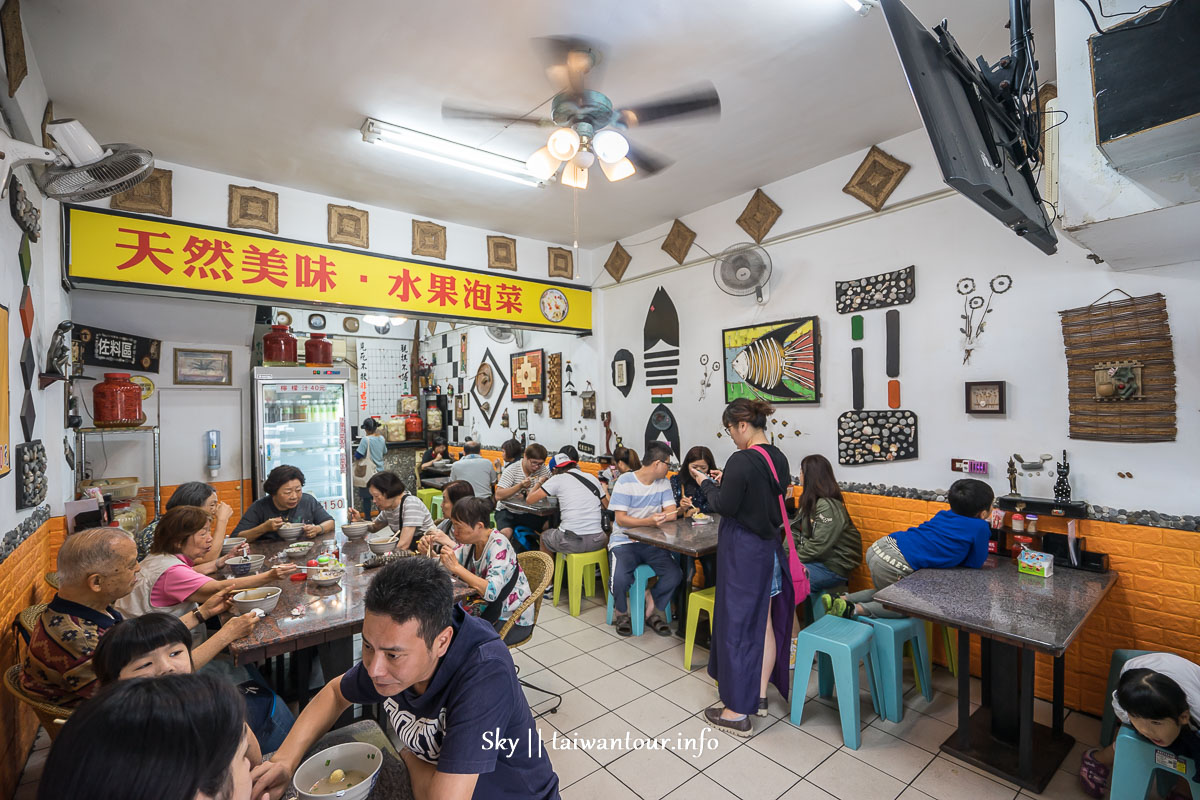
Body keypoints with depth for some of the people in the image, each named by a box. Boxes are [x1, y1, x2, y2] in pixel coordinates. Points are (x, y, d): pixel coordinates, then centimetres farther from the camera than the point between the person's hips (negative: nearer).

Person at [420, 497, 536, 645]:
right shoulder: (470, 542, -1)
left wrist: (456, 566, -35)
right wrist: (429, 553, -15)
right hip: (487, 609, 7)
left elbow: (491, 591, -34)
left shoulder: (499, 545, -24)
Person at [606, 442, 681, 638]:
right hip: (624, 541, -4)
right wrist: (648, 521, -30)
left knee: (675, 574, -19)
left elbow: (671, 513, -2)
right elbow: (621, 519, -15)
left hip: (651, 542, 4)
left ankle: (651, 611, 10)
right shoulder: (625, 481, -11)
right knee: (619, 578, -29)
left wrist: (657, 519, -23)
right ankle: (621, 612, 7)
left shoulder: (663, 482, 5)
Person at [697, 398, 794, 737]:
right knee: (765, 623, 18)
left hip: (742, 553, -8)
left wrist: (706, 483, -3)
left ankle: (737, 712, 16)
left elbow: (724, 506, -18)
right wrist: (726, 481, 9)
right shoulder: (779, 458, 4)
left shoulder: (741, 461, -22)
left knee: (737, 624, 4)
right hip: (770, 548, 8)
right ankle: (760, 696, 34)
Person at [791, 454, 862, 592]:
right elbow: (795, 530, 6)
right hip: (817, 559, 8)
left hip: (834, 567, -8)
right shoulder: (809, 501, 9)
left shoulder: (828, 506, -20)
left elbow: (818, 546, -23)